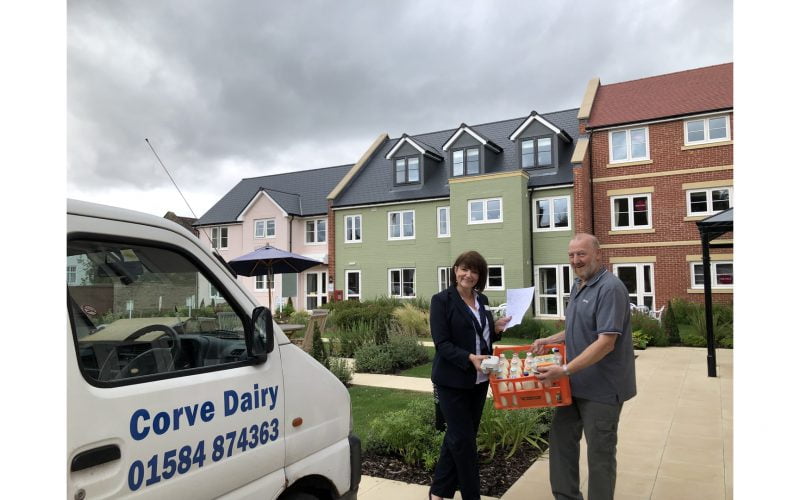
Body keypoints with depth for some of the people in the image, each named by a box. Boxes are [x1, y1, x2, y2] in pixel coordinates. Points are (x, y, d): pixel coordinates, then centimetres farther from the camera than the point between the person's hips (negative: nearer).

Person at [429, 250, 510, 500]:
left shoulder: (482, 300, 9)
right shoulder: (442, 300, -10)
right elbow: (442, 343, -16)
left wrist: (496, 329, -3)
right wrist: (469, 358, -28)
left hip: (479, 379, 7)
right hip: (453, 380, -6)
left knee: (456, 436, 14)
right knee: (463, 439, 0)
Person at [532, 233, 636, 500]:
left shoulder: (610, 288, -19)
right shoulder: (577, 286, 9)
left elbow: (606, 342, -26)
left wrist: (565, 370, -28)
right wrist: (548, 340, 5)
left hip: (601, 387, -9)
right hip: (575, 384, 9)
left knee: (600, 452, 7)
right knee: (561, 439, 16)